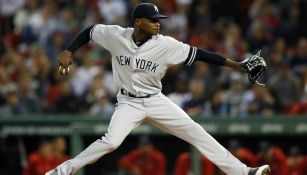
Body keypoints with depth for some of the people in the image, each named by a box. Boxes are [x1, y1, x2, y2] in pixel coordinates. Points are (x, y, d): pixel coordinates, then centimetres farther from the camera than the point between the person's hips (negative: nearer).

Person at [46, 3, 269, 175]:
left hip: (156, 101, 2)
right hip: (129, 103, -2)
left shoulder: (166, 45, -16)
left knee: (195, 132, -7)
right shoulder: (116, 35, -14)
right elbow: (89, 31, 2)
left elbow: (198, 54, -16)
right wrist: (69, 52, -9)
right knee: (111, 142, -26)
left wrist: (236, 65, -20)